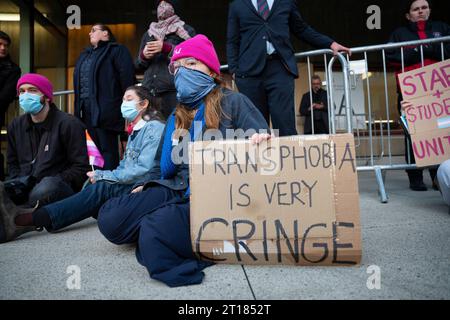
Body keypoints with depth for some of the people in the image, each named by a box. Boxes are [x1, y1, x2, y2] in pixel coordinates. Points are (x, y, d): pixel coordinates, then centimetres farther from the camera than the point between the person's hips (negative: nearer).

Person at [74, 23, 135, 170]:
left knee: (108, 148, -7)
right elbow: (78, 81, 26)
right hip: (86, 107, 8)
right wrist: (78, 107, 19)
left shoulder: (117, 50, 1)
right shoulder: (84, 55, 26)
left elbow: (127, 78, -9)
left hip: (105, 108, -8)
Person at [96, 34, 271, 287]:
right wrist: (147, 186, 10)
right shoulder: (177, 115, 22)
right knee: (109, 218, -15)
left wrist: (261, 142, -27)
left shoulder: (233, 102, 4)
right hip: (176, 190, 7)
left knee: (155, 230, -33)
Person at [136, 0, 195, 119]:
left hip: (174, 91, -4)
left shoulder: (186, 31, 10)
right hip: (149, 91, 4)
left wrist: (166, 48, -11)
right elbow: (138, 66, 24)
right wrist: (143, 55, 2)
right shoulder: (148, 34, 24)